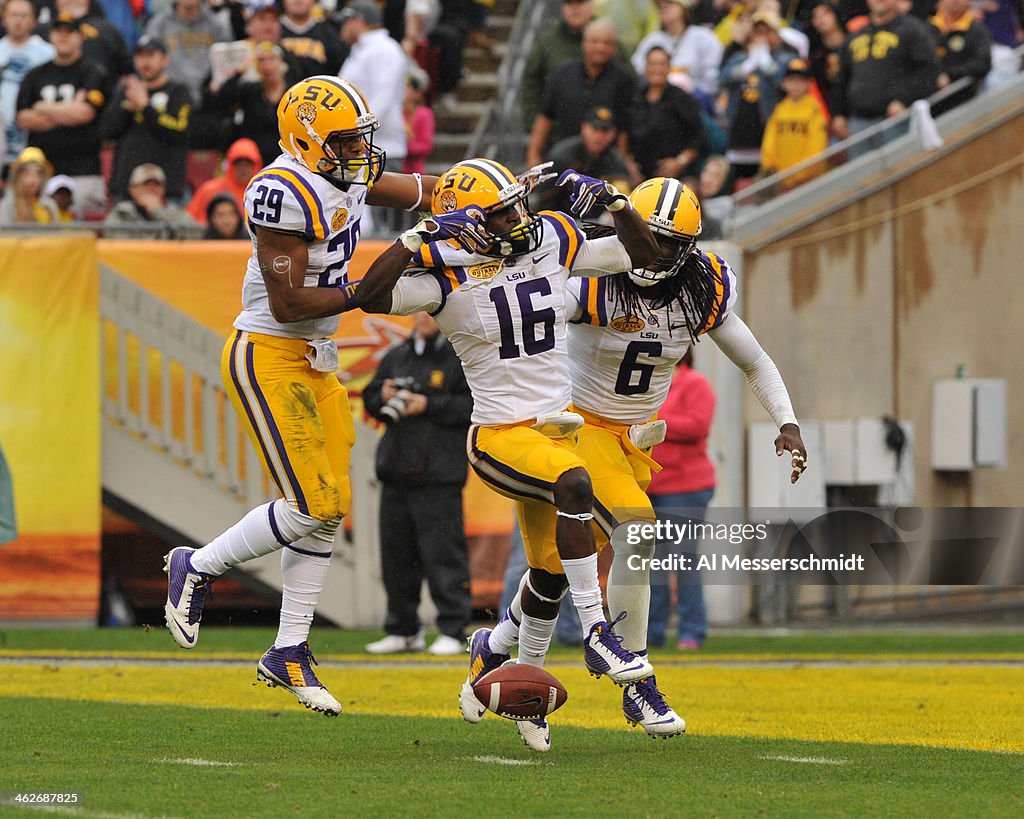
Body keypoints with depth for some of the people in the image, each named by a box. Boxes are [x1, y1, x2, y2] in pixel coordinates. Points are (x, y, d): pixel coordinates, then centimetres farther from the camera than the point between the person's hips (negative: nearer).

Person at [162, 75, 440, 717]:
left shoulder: (350, 172, 5)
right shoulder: (285, 193, -23)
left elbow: (422, 191, 20)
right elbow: (287, 304, -23)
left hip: (315, 362, 9)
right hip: (267, 358, -9)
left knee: (331, 507, 6)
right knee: (315, 507, -13)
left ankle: (290, 652, 15)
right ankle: (198, 568, 8)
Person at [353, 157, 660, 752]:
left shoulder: (553, 241, 3)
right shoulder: (449, 275, -12)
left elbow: (642, 254, 10)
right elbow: (371, 296, -27)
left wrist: (612, 199, -5)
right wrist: (424, 234, -31)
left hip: (557, 425, 6)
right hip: (501, 435, -6)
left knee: (550, 577, 7)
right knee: (574, 483, -35)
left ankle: (494, 649, 37)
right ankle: (597, 634, -29)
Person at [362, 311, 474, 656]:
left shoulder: (461, 357, -2)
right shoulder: (396, 357, 17)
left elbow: (475, 405, -10)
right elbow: (369, 398, 21)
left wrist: (428, 405, -16)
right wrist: (383, 397, -1)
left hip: (438, 475, -6)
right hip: (395, 471, 6)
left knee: (442, 551, -8)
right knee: (396, 551, 9)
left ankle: (453, 631, -3)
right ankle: (403, 630, 18)